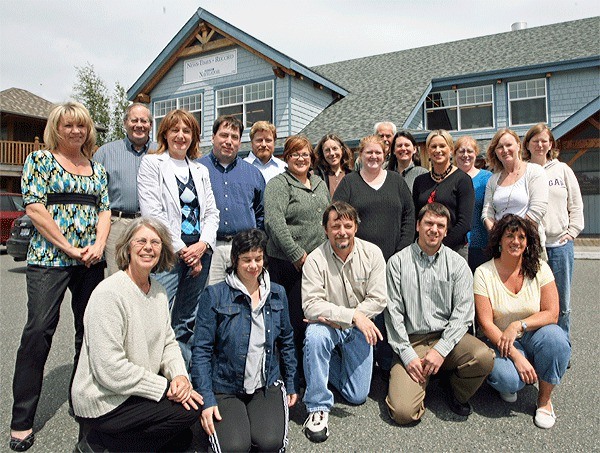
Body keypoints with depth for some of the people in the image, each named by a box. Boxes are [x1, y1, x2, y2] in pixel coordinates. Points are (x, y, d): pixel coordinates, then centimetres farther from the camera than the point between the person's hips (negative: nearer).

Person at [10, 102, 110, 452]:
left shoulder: (98, 168, 15)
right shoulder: (40, 160, 2)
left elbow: (105, 210, 11)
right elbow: (34, 207, -7)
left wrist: (99, 245, -7)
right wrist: (69, 248, -13)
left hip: (91, 262, 5)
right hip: (49, 259, -4)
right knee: (39, 330, -7)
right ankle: (22, 420, 7)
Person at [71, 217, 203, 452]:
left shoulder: (158, 290, 4)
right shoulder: (109, 294, -22)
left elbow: (168, 341, 8)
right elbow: (110, 370, -26)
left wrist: (180, 375, -12)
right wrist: (165, 387, -21)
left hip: (136, 389, 8)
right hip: (104, 401, -8)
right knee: (189, 409, -15)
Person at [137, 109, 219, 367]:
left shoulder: (201, 171, 18)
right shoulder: (151, 163, 3)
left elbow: (211, 213, 13)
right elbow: (152, 212, -8)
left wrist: (202, 245, -5)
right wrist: (181, 249, -11)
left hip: (199, 252, 5)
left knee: (188, 322, 11)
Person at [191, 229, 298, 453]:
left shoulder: (277, 293, 4)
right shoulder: (214, 295, -8)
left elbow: (286, 342, 13)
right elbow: (201, 350, -8)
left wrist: (292, 384, 11)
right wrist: (207, 400, -13)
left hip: (267, 384, 2)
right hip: (225, 387, -2)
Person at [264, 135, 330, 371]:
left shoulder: (320, 183, 18)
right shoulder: (279, 184, -5)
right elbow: (274, 222, -17)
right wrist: (297, 254, -17)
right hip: (289, 263, -6)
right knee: (293, 318, -2)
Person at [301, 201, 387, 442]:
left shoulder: (372, 253, -10)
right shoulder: (315, 260, -17)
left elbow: (378, 300, -13)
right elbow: (311, 305, -23)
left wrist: (334, 318, -20)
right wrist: (353, 315, -31)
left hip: (359, 331, 2)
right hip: (327, 327, -2)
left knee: (357, 396, 0)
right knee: (315, 336, -37)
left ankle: (335, 363, 32)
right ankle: (318, 407, -17)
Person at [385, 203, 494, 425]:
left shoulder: (457, 264, 5)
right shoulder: (398, 262, 2)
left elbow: (463, 312, -2)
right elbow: (393, 312, -2)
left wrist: (441, 349, -13)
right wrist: (407, 354, -10)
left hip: (447, 336, 2)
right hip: (411, 342, -2)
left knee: (484, 356, -30)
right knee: (403, 412, -19)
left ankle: (458, 395, 4)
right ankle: (420, 380, 17)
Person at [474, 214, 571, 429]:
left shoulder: (540, 268, -3)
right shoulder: (484, 273, -10)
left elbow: (551, 314, -6)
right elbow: (486, 323, -13)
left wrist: (518, 325, -22)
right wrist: (516, 356, -22)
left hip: (533, 338, 2)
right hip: (499, 342, -2)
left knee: (554, 335, -31)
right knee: (507, 378, -31)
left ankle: (545, 399, -7)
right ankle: (509, 385, 10)